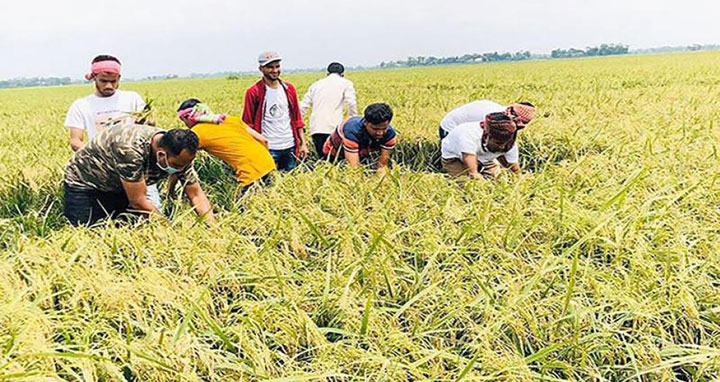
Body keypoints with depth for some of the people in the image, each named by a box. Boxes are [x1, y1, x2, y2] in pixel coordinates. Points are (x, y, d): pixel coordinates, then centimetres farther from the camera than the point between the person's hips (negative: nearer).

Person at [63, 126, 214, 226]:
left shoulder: (180, 156, -20)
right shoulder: (131, 150, -40)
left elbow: (196, 194, -13)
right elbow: (138, 202, -34)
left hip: (118, 187, 6)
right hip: (84, 181, -6)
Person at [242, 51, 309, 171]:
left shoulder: (289, 89, 9)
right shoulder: (254, 92, -3)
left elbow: (297, 118, 13)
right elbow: (248, 124, -1)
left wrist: (303, 143, 7)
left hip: (290, 146, 4)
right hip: (268, 148, -4)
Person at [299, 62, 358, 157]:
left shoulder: (317, 84, 23)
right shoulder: (346, 83, 11)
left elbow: (303, 107, 18)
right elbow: (351, 104, -4)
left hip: (316, 128, 4)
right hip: (335, 128, -4)